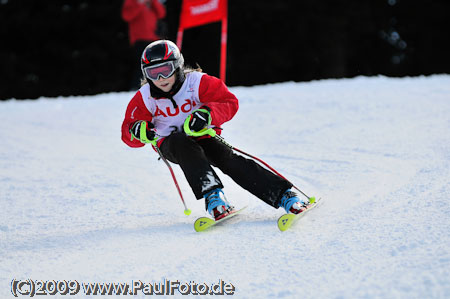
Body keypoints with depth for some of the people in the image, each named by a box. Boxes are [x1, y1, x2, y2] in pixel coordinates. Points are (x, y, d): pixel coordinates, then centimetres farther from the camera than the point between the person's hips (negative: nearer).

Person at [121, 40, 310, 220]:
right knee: (182, 143, -35)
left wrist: (208, 113, -32)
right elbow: (127, 133, 0)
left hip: (201, 136, 0)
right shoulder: (144, 97, -8)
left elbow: (230, 103, -12)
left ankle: (284, 195, -29)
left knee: (227, 159, -26)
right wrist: (137, 132, -25)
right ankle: (212, 194, -45)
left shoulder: (196, 82, -13)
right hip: (169, 143, 0)